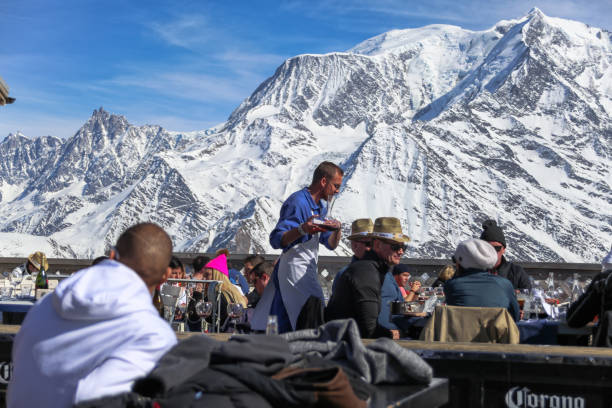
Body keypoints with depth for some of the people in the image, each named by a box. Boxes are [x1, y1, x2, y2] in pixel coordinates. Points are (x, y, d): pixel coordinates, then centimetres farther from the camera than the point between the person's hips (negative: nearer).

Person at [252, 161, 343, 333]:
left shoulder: (321, 206, 18)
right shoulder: (297, 202, -13)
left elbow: (331, 244, 19)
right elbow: (276, 240, -21)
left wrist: (337, 230, -2)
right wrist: (302, 230, -37)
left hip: (307, 271, 10)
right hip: (294, 269, -10)